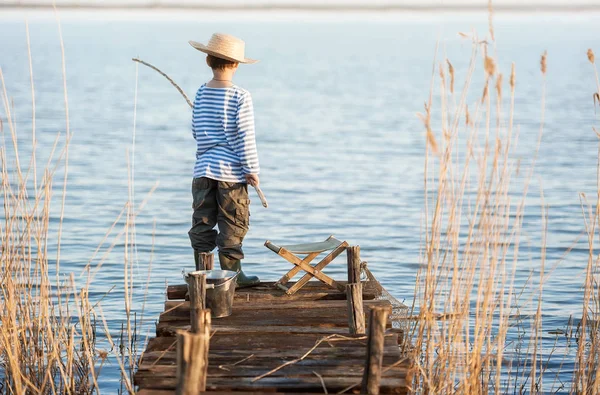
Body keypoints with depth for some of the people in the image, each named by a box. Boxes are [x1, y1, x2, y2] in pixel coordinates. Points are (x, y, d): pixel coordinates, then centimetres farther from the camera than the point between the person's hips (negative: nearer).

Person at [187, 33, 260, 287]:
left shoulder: (201, 94, 4)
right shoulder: (240, 97, -11)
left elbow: (195, 131, 12)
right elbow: (245, 136, -12)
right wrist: (252, 169, -6)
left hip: (203, 169, 5)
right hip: (230, 171, -5)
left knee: (202, 223, 9)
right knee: (233, 224, 4)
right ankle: (231, 272, 6)